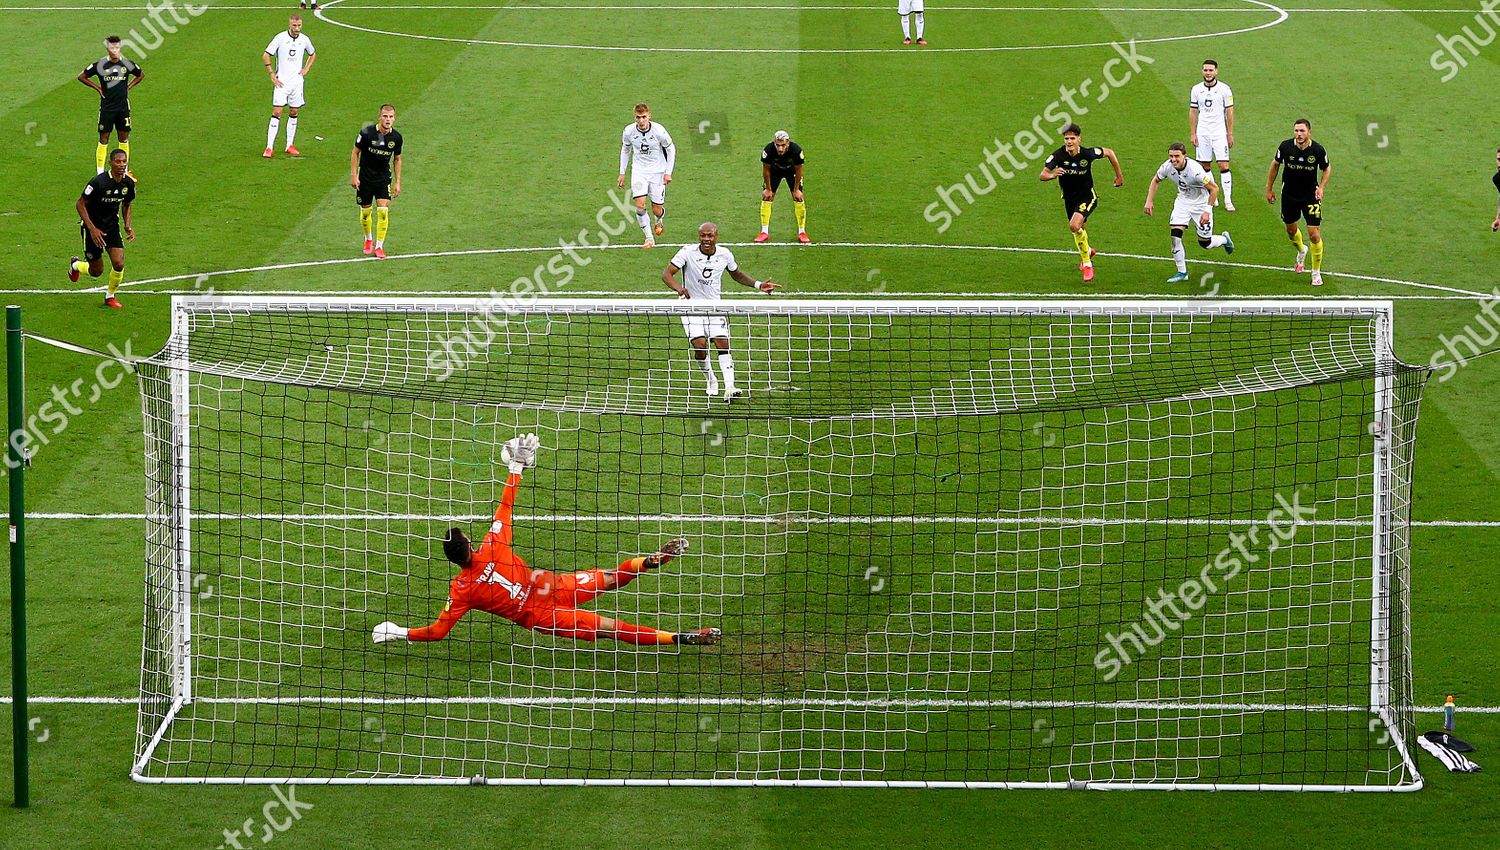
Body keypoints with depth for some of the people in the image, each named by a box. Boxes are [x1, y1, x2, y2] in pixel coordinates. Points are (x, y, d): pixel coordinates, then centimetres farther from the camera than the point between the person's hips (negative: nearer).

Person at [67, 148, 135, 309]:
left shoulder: (128, 183, -6)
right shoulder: (99, 182, -25)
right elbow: (80, 204, -18)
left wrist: (128, 226, -1)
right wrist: (93, 229, -23)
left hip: (112, 226, 4)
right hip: (93, 226, -4)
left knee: (119, 264, -13)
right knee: (96, 272, 4)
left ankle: (110, 296, 14)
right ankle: (76, 265, 40)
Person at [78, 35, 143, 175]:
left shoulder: (127, 64, -1)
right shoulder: (100, 65, -7)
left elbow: (141, 75, 18)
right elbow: (81, 76, 3)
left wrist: (128, 87, 6)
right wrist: (98, 88, -2)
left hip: (123, 107, 2)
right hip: (106, 107, -2)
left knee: (124, 138, 7)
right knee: (104, 139, -1)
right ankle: (100, 172, 4)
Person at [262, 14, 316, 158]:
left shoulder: (304, 40, 3)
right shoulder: (280, 38, -9)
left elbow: (313, 54, 24)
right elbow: (265, 56, -5)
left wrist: (306, 69, 9)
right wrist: (272, 75, -9)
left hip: (297, 81, 4)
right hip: (282, 81, -4)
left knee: (293, 113, 9)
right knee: (277, 112, -11)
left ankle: (290, 146, 18)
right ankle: (269, 147, -12)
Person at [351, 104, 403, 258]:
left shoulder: (396, 137, -7)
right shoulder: (367, 133, -17)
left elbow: (397, 159, 8)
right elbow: (356, 152, -4)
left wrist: (398, 182, 6)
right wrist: (353, 175, -8)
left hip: (384, 178, 1)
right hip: (365, 178, -1)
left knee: (383, 211, -12)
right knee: (365, 211, 9)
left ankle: (379, 246, -3)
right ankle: (368, 240, 35)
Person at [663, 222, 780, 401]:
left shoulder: (724, 255, -2)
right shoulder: (688, 252, -13)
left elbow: (736, 274, 18)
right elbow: (667, 273, -15)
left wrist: (758, 285, 6)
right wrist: (678, 288, -35)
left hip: (714, 304, 2)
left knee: (723, 343, -15)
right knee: (700, 345, -16)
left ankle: (729, 388, -20)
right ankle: (711, 379, 10)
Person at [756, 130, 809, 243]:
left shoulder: (796, 150, -36)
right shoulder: (769, 150, -36)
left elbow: (798, 170, -19)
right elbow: (766, 170, -18)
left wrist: (796, 190, -12)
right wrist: (768, 189, -11)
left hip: (791, 171, 0)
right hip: (775, 170, 0)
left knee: (799, 199, -7)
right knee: (766, 197, -7)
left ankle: (802, 232, 3)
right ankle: (764, 232, 2)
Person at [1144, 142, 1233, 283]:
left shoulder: (1195, 170, -35)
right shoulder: (1167, 167, -19)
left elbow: (1214, 188, -24)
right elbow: (1155, 180, 4)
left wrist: (1207, 211, -25)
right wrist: (1149, 201, -3)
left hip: (1201, 203, -4)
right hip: (1183, 201, 4)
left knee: (1205, 244, 5)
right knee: (1175, 236, -13)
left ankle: (1224, 239, 40)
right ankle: (1182, 273, 1)